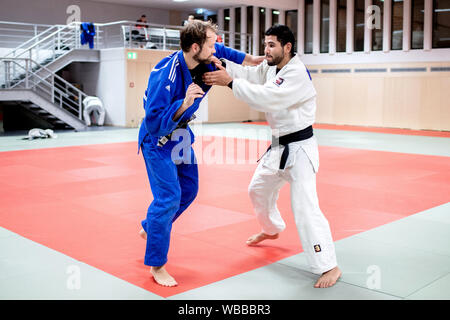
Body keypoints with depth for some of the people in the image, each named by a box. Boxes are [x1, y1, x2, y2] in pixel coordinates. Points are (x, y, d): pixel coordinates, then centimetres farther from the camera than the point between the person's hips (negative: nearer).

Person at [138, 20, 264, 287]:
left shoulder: (204, 62, -11)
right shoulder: (165, 75, -32)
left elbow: (221, 51, 15)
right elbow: (155, 124, -33)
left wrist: (250, 59, 13)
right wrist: (184, 104, -44)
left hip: (181, 134, 8)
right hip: (157, 139, -8)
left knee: (188, 190, 16)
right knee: (168, 197, -14)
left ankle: (150, 229, 40)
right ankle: (157, 265, 2)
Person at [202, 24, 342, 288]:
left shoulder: (298, 74, -22)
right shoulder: (270, 68, 6)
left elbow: (268, 98, -34)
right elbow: (247, 74, -3)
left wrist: (230, 82, -33)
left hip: (299, 149, -9)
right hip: (279, 147, 9)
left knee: (305, 208, -15)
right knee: (259, 190, 24)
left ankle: (329, 267, -5)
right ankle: (272, 229, 52)